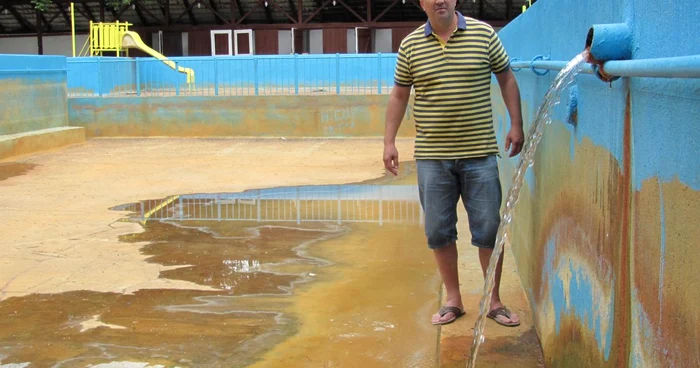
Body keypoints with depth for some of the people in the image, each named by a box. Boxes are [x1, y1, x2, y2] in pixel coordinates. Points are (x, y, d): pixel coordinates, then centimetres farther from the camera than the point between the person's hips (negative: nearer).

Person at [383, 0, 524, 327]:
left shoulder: (484, 33, 0)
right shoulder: (410, 45, 3)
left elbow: (506, 78, 8)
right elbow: (399, 95, 9)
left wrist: (516, 125, 3)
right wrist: (389, 141, 4)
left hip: (479, 154, -1)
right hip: (432, 157, 1)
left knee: (489, 229, 4)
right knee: (439, 231, 7)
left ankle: (494, 301, 20)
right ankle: (453, 300, 23)